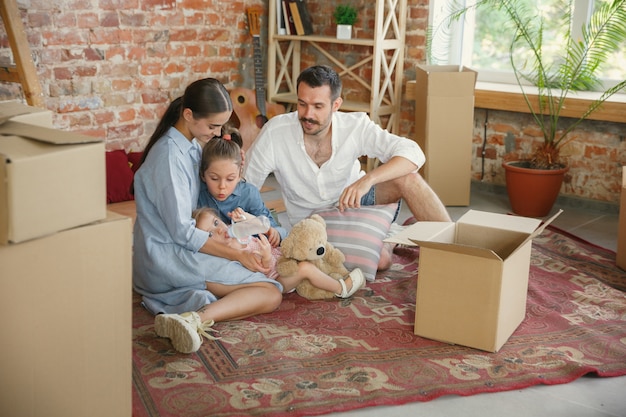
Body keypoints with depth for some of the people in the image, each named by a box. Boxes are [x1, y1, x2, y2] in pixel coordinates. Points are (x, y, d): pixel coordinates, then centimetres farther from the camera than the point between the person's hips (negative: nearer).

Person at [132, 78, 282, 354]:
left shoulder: (193, 145, 10)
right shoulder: (169, 155, -19)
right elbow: (182, 232, -19)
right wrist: (237, 255, -16)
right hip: (167, 257, -10)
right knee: (270, 293, -17)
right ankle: (196, 320, -36)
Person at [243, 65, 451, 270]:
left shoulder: (355, 126, -20)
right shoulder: (275, 132, -22)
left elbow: (413, 153, -27)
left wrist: (367, 180, -43)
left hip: (354, 199, 2)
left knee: (408, 178, -27)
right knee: (380, 259, -28)